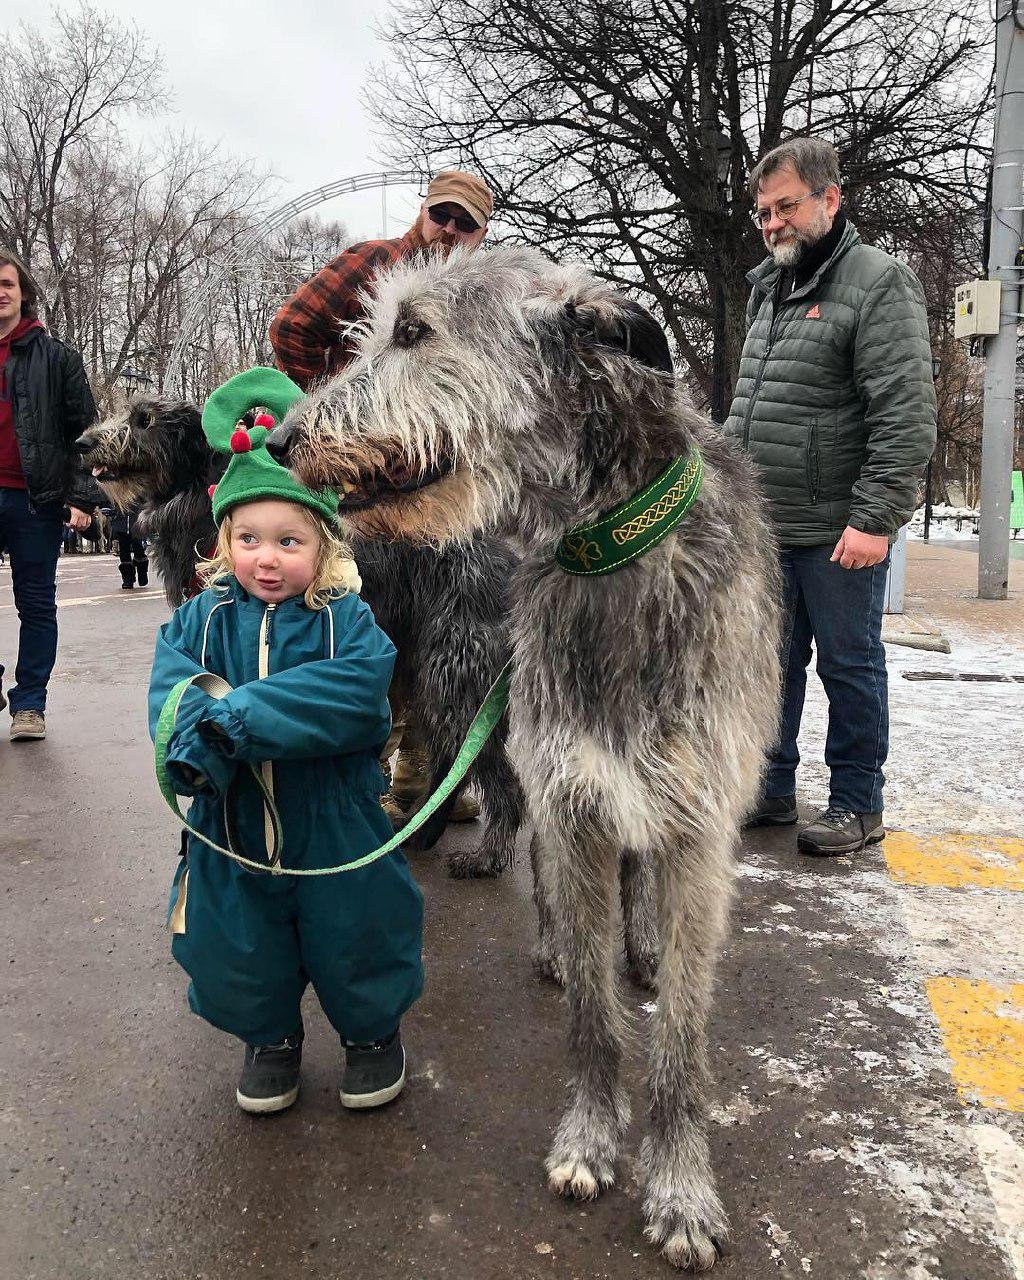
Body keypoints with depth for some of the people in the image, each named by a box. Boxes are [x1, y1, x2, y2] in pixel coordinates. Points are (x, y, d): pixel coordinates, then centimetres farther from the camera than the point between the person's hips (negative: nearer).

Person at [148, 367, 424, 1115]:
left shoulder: (346, 620, -12)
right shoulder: (203, 619, -2)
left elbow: (357, 693, -28)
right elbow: (172, 688, -13)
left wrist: (243, 714, -33)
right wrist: (195, 745, -35)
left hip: (333, 824, -3)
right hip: (233, 826, 3)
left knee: (355, 939, 12)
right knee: (238, 952, 16)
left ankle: (373, 1031, 42)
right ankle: (271, 1038, 45)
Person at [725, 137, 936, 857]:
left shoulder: (879, 284, -7)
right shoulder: (769, 290, 18)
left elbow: (907, 417, -15)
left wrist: (877, 519, -20)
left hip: (838, 532, -7)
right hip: (763, 527, 7)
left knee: (849, 665, 4)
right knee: (772, 662, 13)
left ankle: (858, 805, 17)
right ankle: (772, 790, 26)